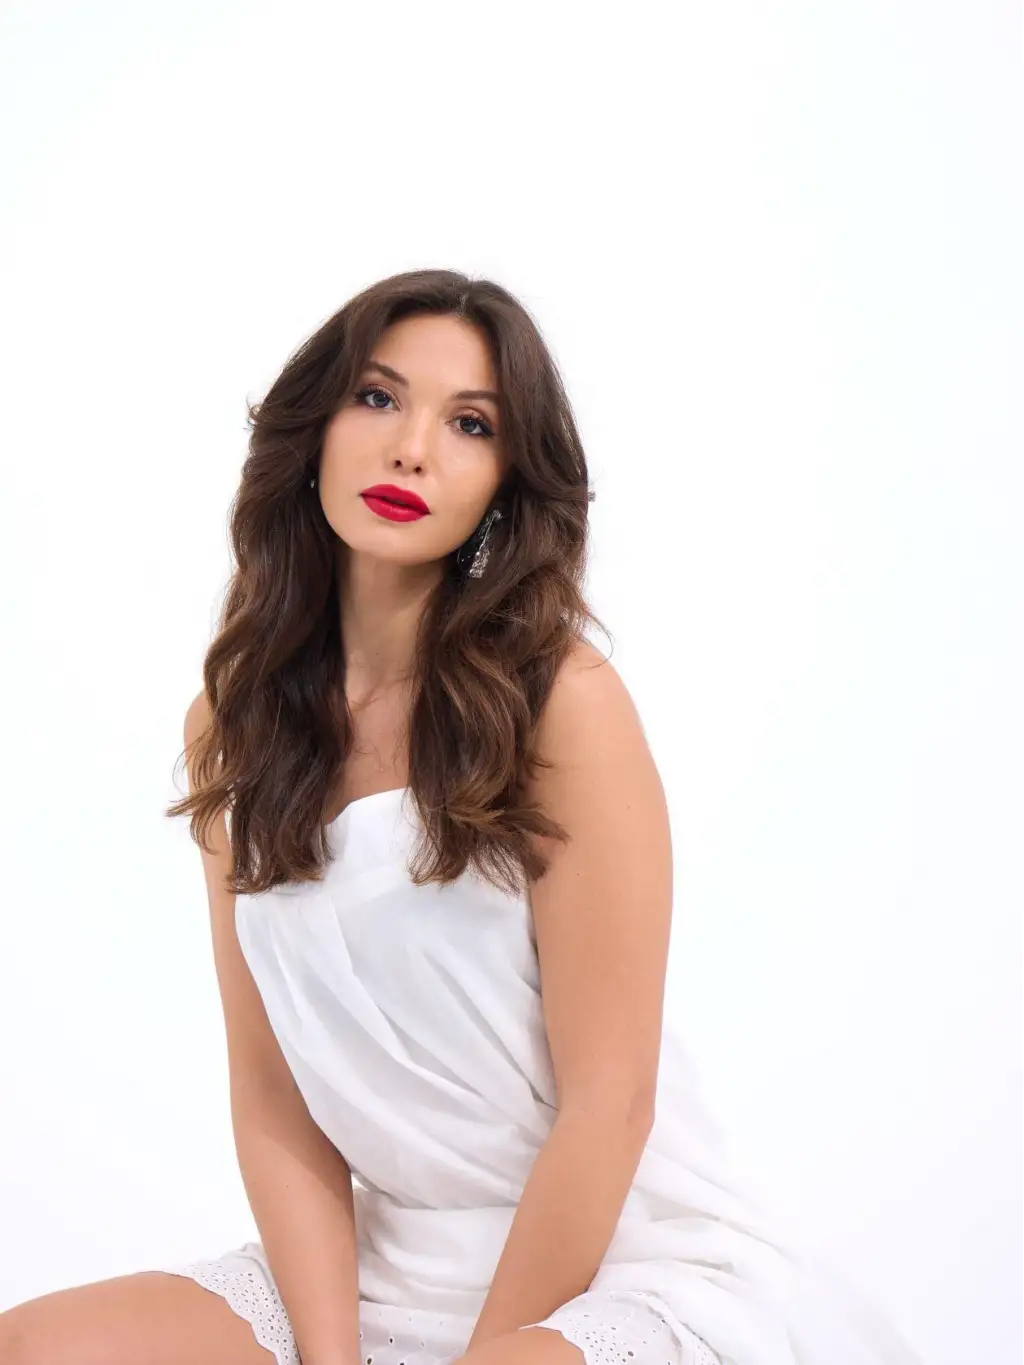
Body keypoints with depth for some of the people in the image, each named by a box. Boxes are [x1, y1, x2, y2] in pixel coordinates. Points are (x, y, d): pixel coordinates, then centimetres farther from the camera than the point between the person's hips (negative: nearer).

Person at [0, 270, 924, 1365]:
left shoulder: (565, 701, -13)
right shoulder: (231, 725, 3)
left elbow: (609, 1102, -12)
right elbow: (275, 1106, 0)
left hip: (633, 1262, -5)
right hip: (381, 1266, 5)